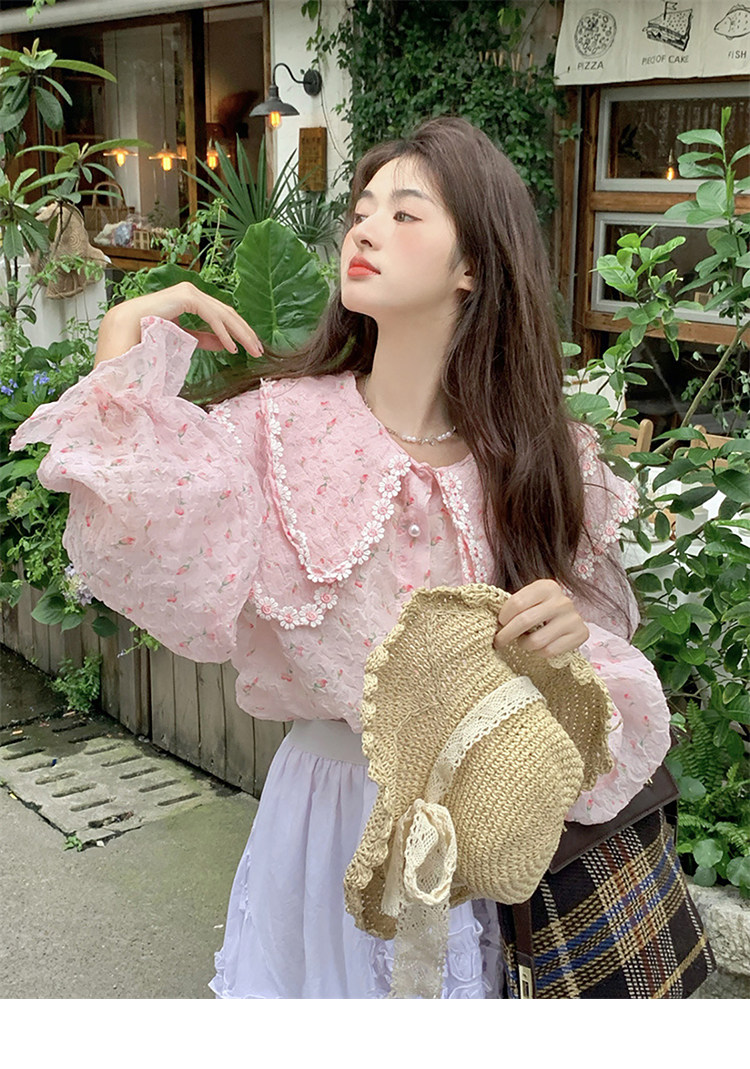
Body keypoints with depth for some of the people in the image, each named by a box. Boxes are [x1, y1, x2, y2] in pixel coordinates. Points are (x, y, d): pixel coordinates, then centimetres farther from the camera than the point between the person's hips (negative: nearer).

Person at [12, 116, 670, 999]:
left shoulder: (539, 458, -6)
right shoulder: (282, 423, -11)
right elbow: (148, 542, -25)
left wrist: (572, 629, -22)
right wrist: (126, 341, -21)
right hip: (327, 799, -1)